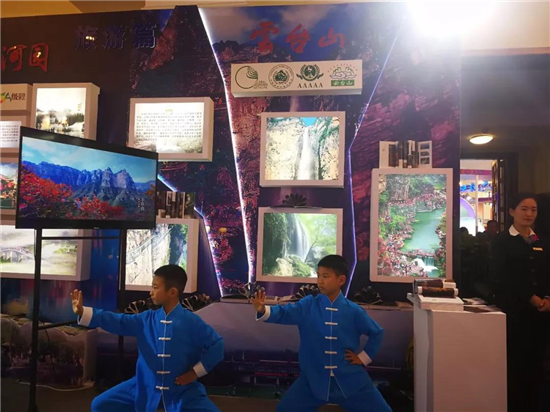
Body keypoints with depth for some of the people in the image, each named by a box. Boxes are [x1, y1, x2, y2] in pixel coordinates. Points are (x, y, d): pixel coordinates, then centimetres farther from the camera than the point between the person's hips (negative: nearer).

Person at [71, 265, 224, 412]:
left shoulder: (192, 322, -15)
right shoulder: (146, 319, -3)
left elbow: (216, 345, -11)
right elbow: (117, 322, -5)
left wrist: (195, 372, -12)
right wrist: (82, 312, -13)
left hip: (182, 390, -3)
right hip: (145, 388, 4)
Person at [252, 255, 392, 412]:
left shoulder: (354, 311, -6)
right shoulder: (308, 305, -6)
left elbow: (376, 333, 8)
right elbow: (283, 313, -19)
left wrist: (363, 358, 4)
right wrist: (263, 310, -38)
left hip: (350, 379, 0)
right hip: (314, 379, 0)